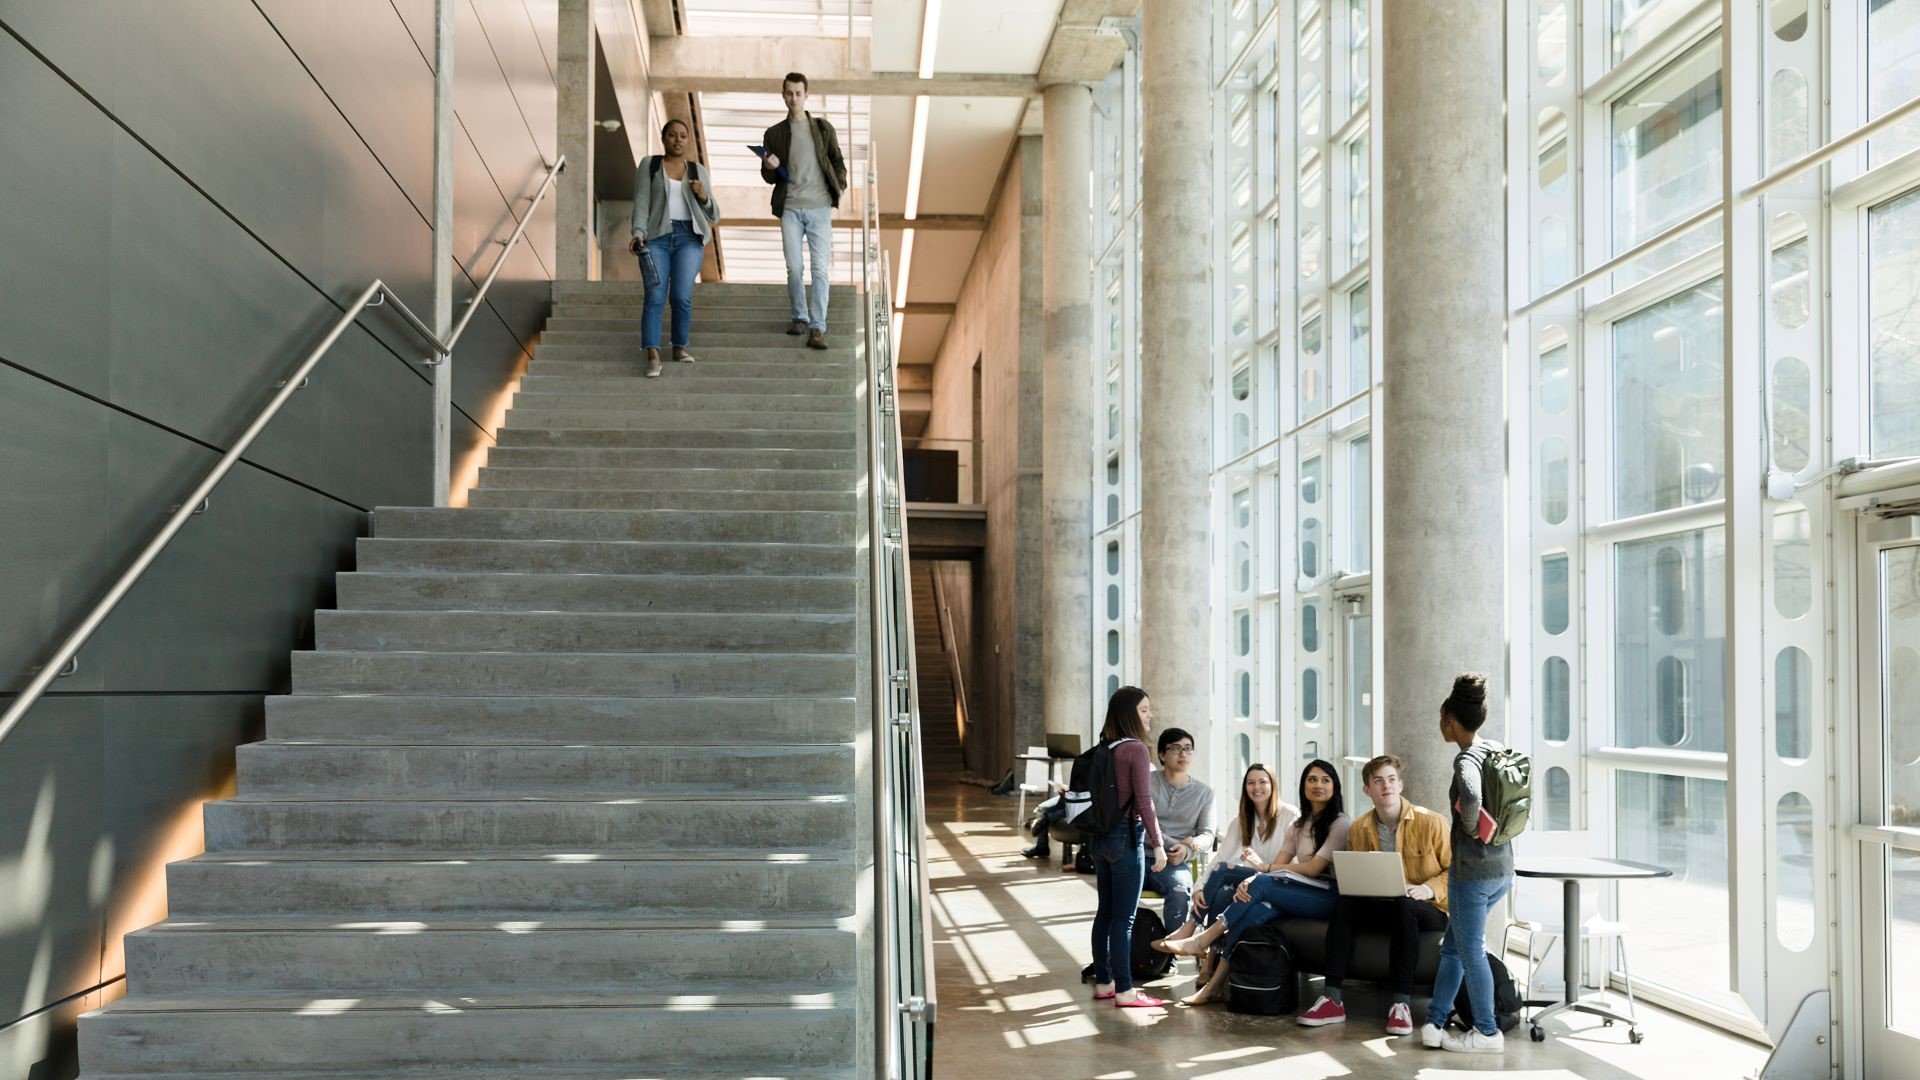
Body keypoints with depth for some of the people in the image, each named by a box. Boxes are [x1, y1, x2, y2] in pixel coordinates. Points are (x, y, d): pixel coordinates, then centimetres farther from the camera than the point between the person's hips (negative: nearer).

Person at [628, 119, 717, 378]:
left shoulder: (698, 171, 15)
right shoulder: (649, 165, 9)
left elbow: (713, 215, 15)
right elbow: (641, 203, 0)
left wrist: (703, 196, -5)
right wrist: (638, 233, -16)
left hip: (689, 238, 1)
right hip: (656, 237, -1)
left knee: (682, 296, -12)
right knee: (655, 298, -13)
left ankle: (680, 347, 6)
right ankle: (653, 356, -18)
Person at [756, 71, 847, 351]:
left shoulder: (823, 128, 9)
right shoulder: (774, 134, 10)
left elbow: (837, 161, 13)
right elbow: (769, 178, 11)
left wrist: (840, 186, -4)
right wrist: (770, 167, -11)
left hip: (820, 207, -1)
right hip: (790, 208, 1)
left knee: (820, 269, -9)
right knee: (794, 268, 1)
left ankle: (817, 328, -12)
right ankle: (800, 318, 20)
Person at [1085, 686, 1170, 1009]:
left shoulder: (1104, 749, 8)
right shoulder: (1135, 749, -14)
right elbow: (1143, 802, -16)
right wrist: (1157, 844, -10)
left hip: (1101, 837, 8)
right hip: (1126, 837, -8)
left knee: (1106, 912, 14)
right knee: (1124, 917, -3)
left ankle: (1103, 982, 22)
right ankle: (1124, 991, 1)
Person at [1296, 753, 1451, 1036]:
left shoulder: (1431, 822, -7)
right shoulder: (1359, 829, 6)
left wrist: (1429, 888, -22)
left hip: (1426, 909, -4)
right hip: (1381, 907, 4)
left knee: (1404, 905, -38)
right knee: (1343, 905, -24)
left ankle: (1402, 1003, -37)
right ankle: (1333, 998, -29)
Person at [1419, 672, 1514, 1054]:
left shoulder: (1467, 759, -18)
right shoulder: (1497, 750, 7)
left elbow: (1471, 797, -39)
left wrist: (1470, 829, -21)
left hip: (1473, 869, -9)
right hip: (1502, 866, 9)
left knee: (1470, 951, 5)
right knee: (1452, 947, 17)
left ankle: (1487, 1033, 15)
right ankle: (1434, 1023, 21)